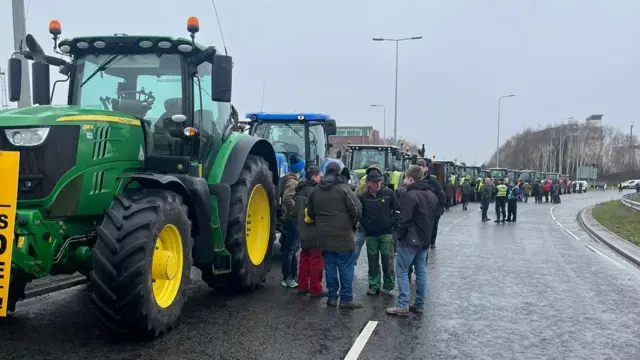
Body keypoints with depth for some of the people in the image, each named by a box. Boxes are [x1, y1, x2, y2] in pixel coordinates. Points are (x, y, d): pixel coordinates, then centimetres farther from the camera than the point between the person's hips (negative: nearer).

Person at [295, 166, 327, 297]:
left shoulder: (302, 189, 14)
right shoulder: (313, 190, -15)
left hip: (304, 231, 10)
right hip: (314, 231, -10)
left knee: (305, 258, 16)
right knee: (316, 260, -4)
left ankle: (302, 286, 22)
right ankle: (315, 289, 0)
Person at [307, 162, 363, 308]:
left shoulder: (316, 190, 9)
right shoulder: (343, 188, -10)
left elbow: (310, 212, 15)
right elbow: (357, 208, -12)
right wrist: (353, 223, 5)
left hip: (323, 236, 6)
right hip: (342, 235, -6)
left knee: (330, 266, 11)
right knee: (346, 267, 1)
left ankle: (332, 297, 16)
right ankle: (346, 299, 3)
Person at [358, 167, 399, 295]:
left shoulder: (389, 193, -3)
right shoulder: (363, 197, -1)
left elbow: (397, 210, 2)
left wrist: (391, 223, -5)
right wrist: (365, 225, 0)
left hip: (386, 233, -1)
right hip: (370, 234, 2)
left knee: (387, 259, 0)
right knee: (373, 261, 8)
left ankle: (388, 285, 13)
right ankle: (374, 285, 17)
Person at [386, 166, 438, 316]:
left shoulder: (410, 195, -17)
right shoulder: (432, 195, 12)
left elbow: (404, 219, -20)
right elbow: (434, 216, 17)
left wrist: (400, 235, -8)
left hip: (410, 239, -8)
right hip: (425, 239, 8)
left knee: (402, 271, -2)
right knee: (421, 271, 12)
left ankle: (402, 305, -4)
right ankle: (419, 304, 17)